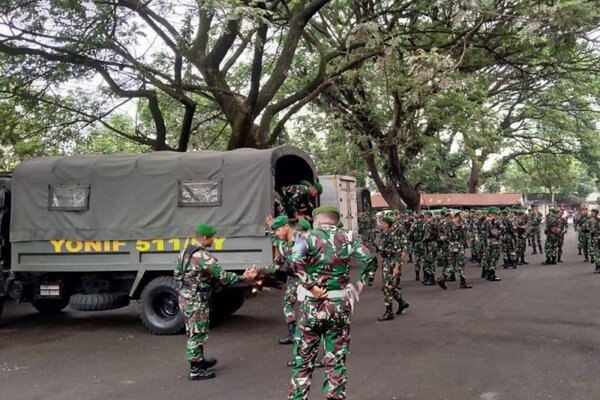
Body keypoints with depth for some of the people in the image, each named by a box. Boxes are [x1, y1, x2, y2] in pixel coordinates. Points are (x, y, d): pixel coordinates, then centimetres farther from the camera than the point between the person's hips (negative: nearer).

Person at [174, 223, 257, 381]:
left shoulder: (186, 251, 7)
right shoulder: (203, 257, -22)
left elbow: (177, 273, 14)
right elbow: (222, 276, -21)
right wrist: (242, 277, -13)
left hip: (185, 297, 9)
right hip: (196, 301, -9)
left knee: (194, 332, 20)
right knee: (197, 333, 0)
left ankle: (200, 360, 35)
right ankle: (196, 370, 8)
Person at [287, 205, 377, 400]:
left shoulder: (308, 237, -4)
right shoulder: (346, 238, 3)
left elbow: (296, 260, -23)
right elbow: (370, 259, -5)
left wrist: (310, 286, -19)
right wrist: (363, 283, 3)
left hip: (312, 305, -2)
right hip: (340, 305, 2)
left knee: (303, 360, 11)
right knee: (336, 360, 10)